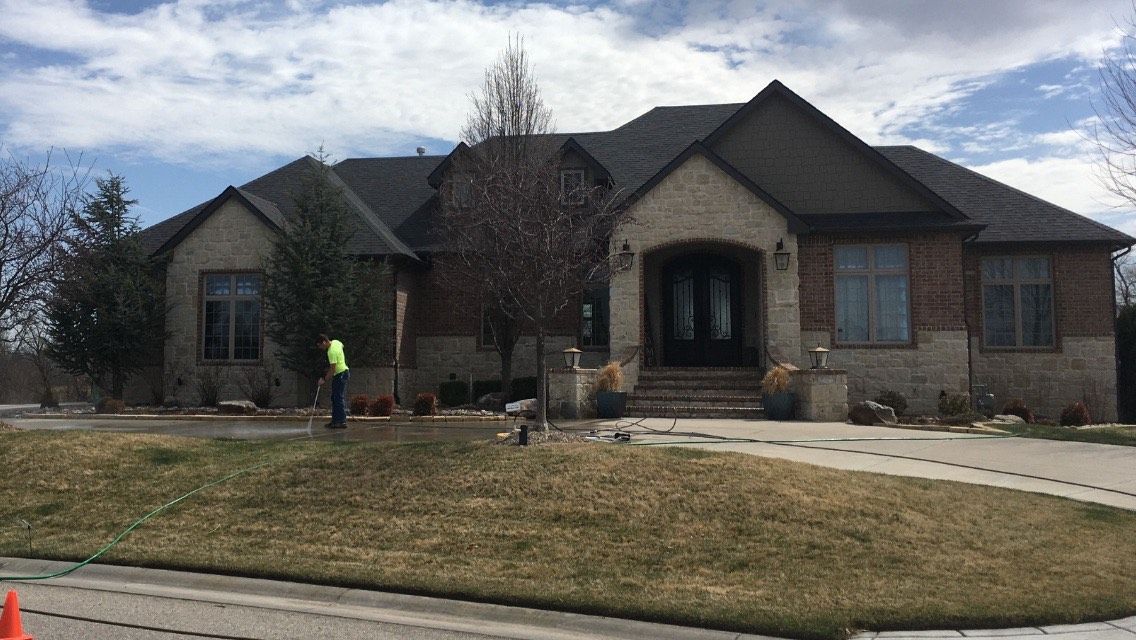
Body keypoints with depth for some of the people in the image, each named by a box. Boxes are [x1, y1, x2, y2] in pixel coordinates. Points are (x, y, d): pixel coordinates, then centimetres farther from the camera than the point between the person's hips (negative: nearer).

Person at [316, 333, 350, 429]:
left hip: (340, 374, -10)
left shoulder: (332, 352, -23)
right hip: (344, 371, 10)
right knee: (335, 398, 12)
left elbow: (332, 369, -24)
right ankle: (335, 420, 15)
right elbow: (342, 346, 27)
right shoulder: (336, 342, 3)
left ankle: (342, 421, -10)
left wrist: (324, 380, -17)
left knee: (339, 398, -10)